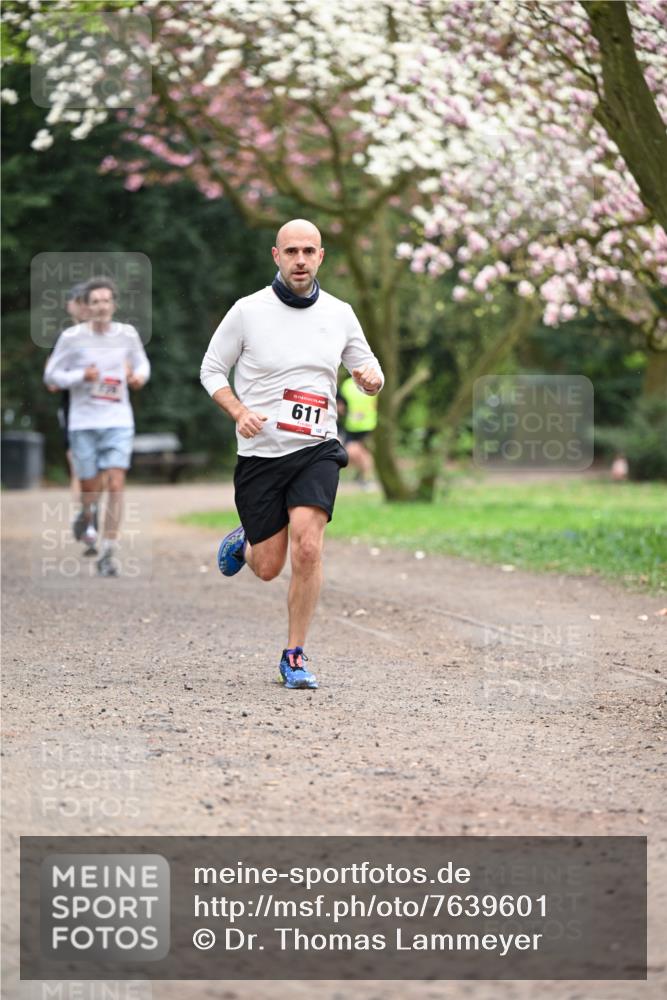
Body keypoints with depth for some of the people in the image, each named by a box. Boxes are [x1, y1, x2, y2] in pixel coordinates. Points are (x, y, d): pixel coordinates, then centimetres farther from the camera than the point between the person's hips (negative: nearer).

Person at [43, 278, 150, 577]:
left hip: (119, 421, 1)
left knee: (116, 484, -13)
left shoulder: (127, 334, 0)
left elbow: (141, 363, 17)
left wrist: (139, 376, -7)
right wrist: (81, 376, -18)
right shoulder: (71, 337, -6)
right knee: (91, 487, 5)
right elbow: (52, 374, 0)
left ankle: (108, 555, -8)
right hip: (83, 422, -1)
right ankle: (87, 516, 43)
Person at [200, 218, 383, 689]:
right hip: (260, 452, -1)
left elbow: (367, 368, 14)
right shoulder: (248, 311, -4)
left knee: (308, 545, -20)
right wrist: (239, 411, -13)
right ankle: (243, 543, 42)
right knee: (269, 568, 4)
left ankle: (295, 657, -7)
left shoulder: (340, 314, 4)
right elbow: (212, 369, 4)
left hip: (317, 449, 1)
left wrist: (373, 378, -11)